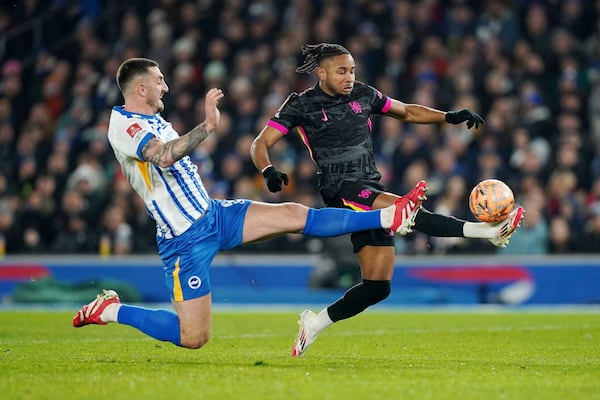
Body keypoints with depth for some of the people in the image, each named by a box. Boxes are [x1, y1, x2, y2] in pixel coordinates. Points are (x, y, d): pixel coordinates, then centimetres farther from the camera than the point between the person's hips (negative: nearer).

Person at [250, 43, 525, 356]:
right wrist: (268, 171, -25)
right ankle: (486, 231, -35)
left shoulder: (363, 95, 12)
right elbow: (260, 144, -3)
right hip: (340, 190, -6)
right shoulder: (302, 105, -1)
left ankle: (315, 324, 13)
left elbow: (407, 112, 25)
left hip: (371, 191, 6)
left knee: (378, 286, -1)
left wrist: (450, 117, 10)